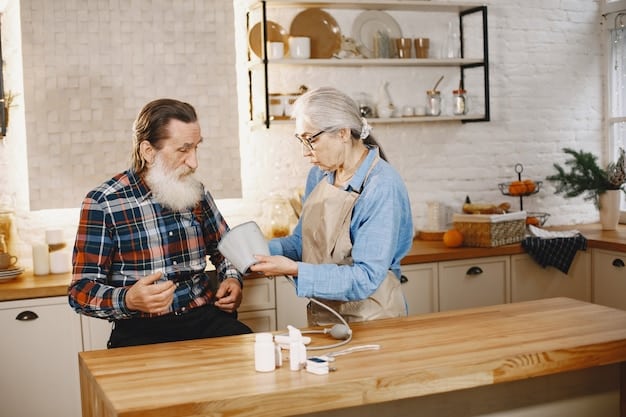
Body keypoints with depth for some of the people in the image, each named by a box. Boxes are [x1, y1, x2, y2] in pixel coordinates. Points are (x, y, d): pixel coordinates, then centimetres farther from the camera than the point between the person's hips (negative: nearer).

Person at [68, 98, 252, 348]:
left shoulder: (197, 193, 11)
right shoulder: (102, 203, -5)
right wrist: (128, 300, -27)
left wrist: (232, 279, 5)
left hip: (205, 318, 5)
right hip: (141, 330, -4)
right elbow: (81, 291, -6)